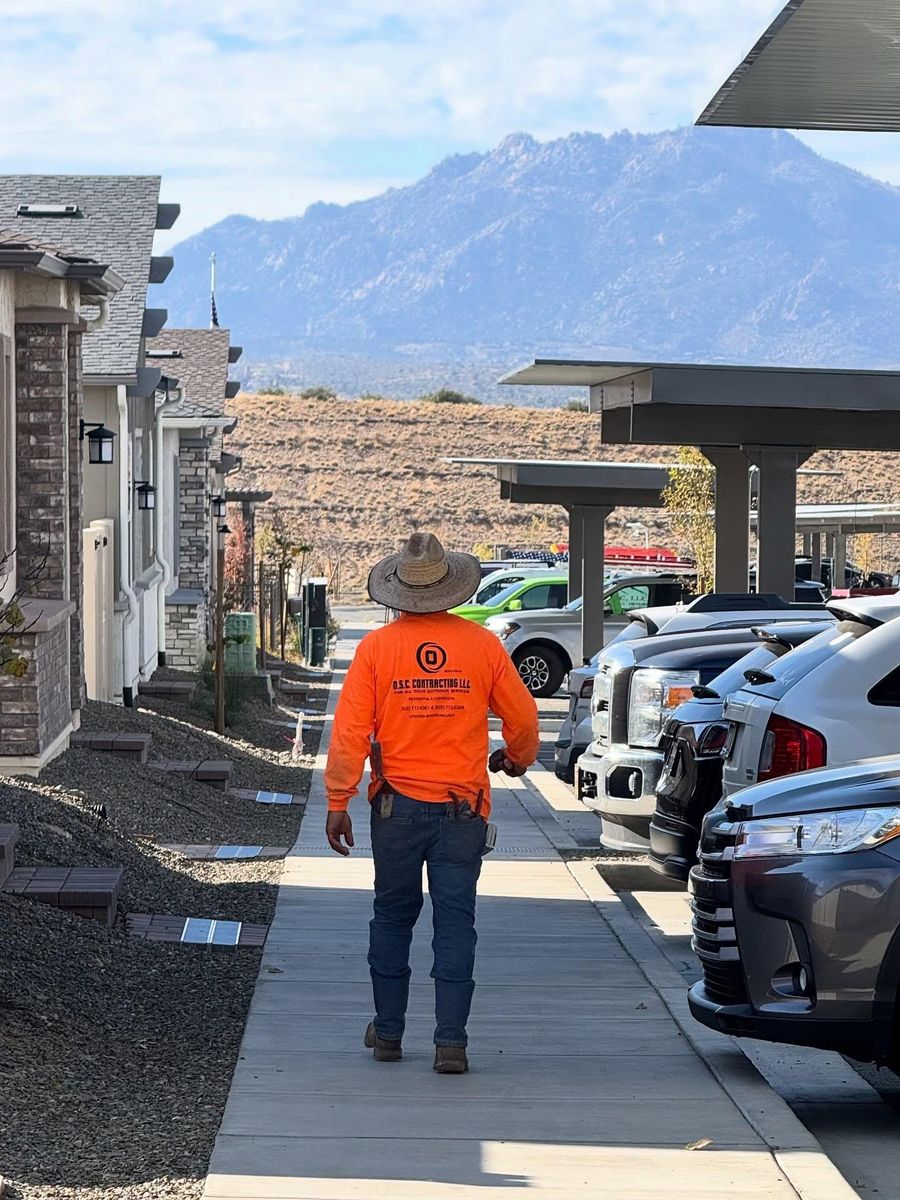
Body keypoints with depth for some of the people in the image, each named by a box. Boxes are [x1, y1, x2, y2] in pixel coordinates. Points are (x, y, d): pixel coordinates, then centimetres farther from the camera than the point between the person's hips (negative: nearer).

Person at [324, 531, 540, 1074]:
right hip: (462, 809, 0)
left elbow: (350, 731, -7)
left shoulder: (376, 647, -4)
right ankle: (451, 1040, -2)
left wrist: (338, 803, -2)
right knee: (455, 922, 2)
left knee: (393, 917, 15)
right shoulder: (482, 645, -2)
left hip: (398, 806, 0)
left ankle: (389, 1031, 21)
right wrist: (517, 758, 26)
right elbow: (523, 717, 5)